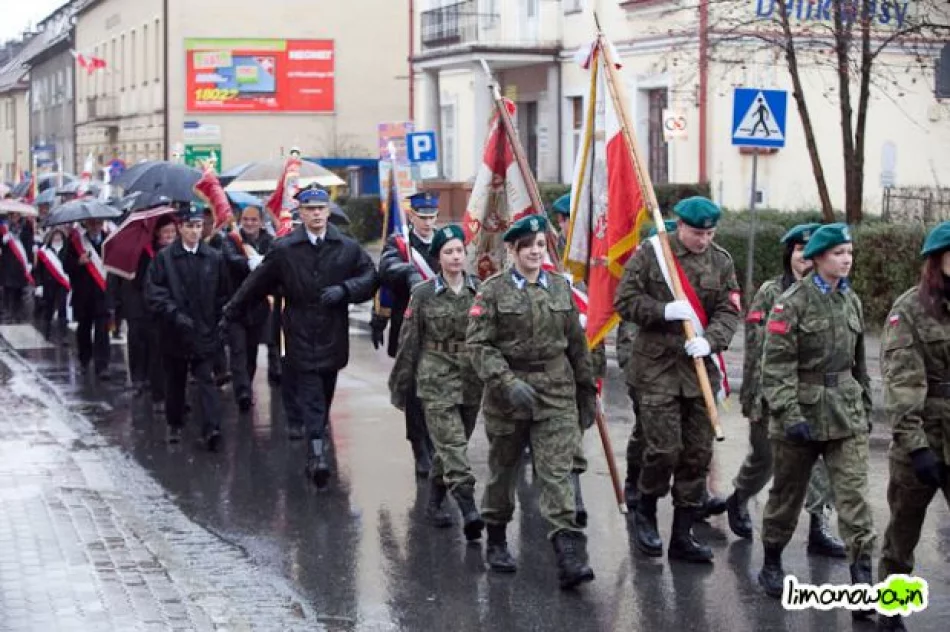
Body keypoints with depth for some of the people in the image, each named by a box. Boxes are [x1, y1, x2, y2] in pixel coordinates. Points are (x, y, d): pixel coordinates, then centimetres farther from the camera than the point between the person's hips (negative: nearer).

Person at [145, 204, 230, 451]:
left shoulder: (214, 258, 2)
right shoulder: (164, 258, -2)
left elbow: (223, 294, 9)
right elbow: (153, 292, -8)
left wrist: (218, 321, 4)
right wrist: (175, 314, -19)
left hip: (205, 331, 0)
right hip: (174, 333, 1)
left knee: (206, 380, -7)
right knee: (175, 381, 14)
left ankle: (212, 429, -15)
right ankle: (175, 425, 29)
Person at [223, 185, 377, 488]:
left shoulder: (347, 248, 4)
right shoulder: (284, 249, 0)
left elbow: (370, 277, 6)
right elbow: (255, 284, 7)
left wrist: (344, 289, -11)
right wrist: (230, 314, 12)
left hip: (333, 336, 3)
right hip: (301, 335, -2)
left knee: (324, 396, 10)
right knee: (311, 398, -10)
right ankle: (318, 454, -17)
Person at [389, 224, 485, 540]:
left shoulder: (480, 291, 3)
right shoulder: (423, 294, -2)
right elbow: (408, 343, 3)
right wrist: (400, 387, 6)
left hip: (472, 381, 3)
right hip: (436, 381, -3)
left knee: (451, 447, 13)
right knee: (452, 445, -14)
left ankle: (434, 502, 31)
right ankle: (468, 509, -22)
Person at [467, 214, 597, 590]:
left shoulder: (560, 288, 7)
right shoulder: (493, 290, -4)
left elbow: (576, 344, 14)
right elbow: (478, 343, -10)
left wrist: (587, 392, 16)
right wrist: (508, 383, -22)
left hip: (556, 393, 2)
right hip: (507, 393, -1)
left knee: (558, 472, -9)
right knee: (503, 470, 14)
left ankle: (569, 557, -16)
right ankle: (496, 542, 33)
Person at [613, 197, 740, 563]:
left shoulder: (721, 262, 8)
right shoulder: (650, 255, -3)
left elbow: (729, 312, 4)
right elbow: (624, 301, -4)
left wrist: (710, 340, -15)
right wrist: (664, 311, -18)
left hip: (700, 368, 4)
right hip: (656, 368, -4)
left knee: (698, 453, 6)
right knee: (664, 448, -9)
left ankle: (683, 536, 16)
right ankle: (645, 513, 19)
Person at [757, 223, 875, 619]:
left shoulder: (851, 301, 8)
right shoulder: (793, 302, -10)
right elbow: (777, 364, -15)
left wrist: (865, 405, 19)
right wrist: (789, 414, -22)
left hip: (846, 413, 4)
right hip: (803, 410, -4)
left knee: (854, 493, -7)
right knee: (787, 492, 11)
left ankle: (862, 579, -9)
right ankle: (772, 564, 31)